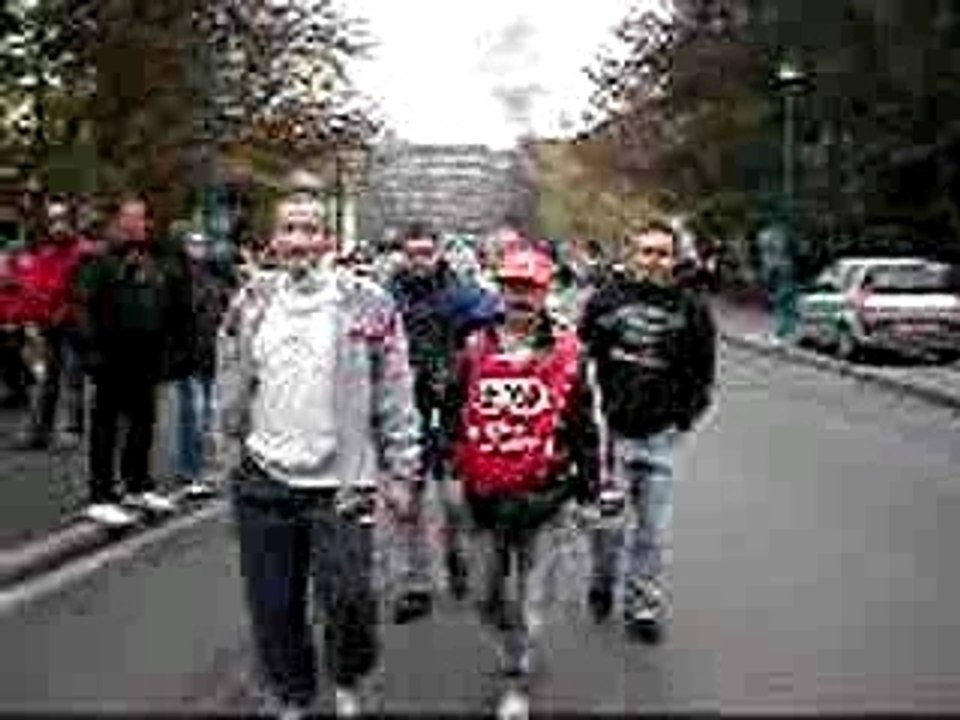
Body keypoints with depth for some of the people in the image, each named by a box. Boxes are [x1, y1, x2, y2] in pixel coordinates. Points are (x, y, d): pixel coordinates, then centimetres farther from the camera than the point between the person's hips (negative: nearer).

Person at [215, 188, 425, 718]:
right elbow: (230, 391, 13)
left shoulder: (368, 305, -5)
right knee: (273, 607, 9)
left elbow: (396, 397, -2)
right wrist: (232, 452, 15)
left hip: (342, 480, -3)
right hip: (263, 480, 3)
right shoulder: (250, 303, 5)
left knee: (349, 599, -9)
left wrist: (402, 473, -2)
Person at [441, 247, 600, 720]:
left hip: (541, 493, -2)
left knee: (528, 591, 4)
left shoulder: (567, 353, -2)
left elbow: (583, 425, 2)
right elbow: (451, 413, 9)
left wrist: (587, 484, 3)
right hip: (484, 491, 2)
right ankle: (515, 652, 42)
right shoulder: (475, 349, 3)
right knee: (492, 592, 15)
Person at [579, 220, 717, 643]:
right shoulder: (606, 300, 0)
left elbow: (702, 374, 10)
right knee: (608, 520, 6)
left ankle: (644, 608, 18)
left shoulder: (690, 310, 3)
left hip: (659, 436, 1)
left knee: (652, 529, 7)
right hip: (610, 429, -1)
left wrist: (683, 416, 1)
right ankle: (602, 584, 32)